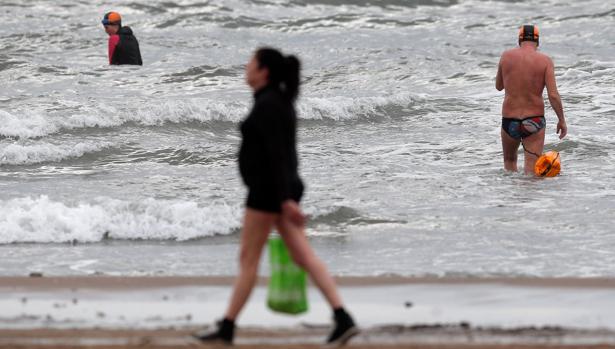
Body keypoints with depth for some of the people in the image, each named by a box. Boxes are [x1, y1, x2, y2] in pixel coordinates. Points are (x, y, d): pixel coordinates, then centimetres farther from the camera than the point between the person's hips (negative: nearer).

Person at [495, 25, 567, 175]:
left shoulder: (506, 56, 0)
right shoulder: (545, 61, -6)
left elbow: (498, 86, 15)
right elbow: (553, 95, -11)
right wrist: (562, 120, -1)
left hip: (509, 120, 2)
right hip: (535, 121, -2)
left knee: (509, 160, 26)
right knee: (531, 169, -1)